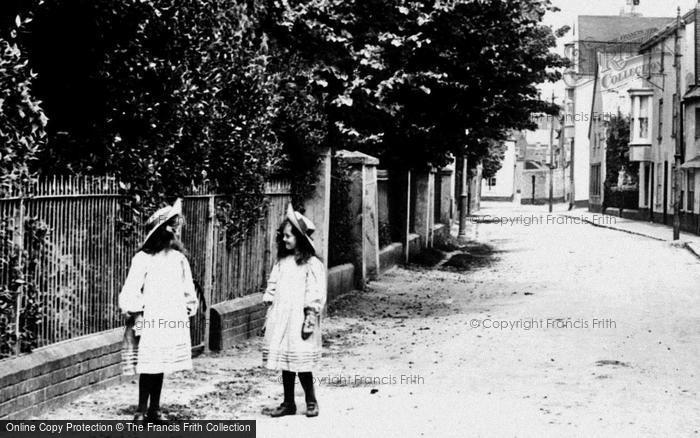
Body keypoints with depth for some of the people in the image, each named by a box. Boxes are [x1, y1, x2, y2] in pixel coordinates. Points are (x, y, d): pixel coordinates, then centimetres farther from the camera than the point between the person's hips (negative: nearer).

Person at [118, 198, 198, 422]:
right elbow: (131, 291, -7)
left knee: (160, 366, 9)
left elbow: (187, 288, 18)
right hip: (149, 322, -5)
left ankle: (155, 408, 19)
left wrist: (189, 308, 13)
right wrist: (134, 315, -8)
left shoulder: (179, 258, 10)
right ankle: (142, 410, 6)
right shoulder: (143, 259, -7)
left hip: (173, 322, 5)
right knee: (148, 366, -6)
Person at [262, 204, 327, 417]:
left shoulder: (312, 264, -8)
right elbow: (272, 288, 15)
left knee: (300, 362, -5)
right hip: (280, 319, 6)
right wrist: (269, 315, 11)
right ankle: (288, 403, 18)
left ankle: (311, 401, 13)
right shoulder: (281, 262, 11)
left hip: (299, 319, -6)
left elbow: (315, 295, -11)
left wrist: (310, 320, -14)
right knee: (284, 361, 9)